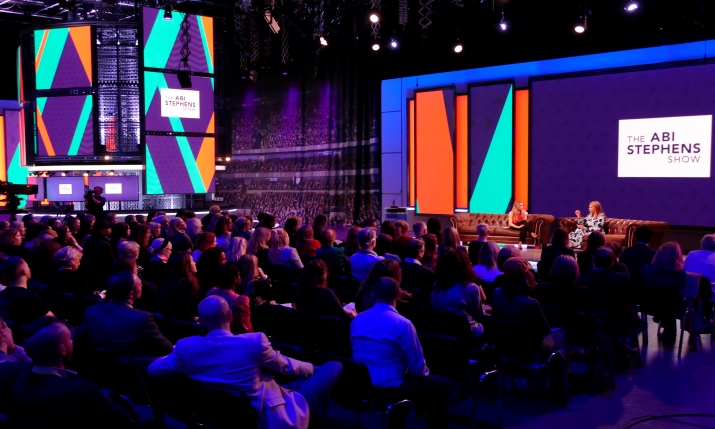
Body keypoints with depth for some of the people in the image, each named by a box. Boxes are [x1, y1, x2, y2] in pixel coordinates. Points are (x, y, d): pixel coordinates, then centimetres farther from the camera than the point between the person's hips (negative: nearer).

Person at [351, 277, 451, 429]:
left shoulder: (357, 320, 1)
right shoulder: (402, 324, -17)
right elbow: (417, 367, -11)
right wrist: (425, 372, 12)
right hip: (390, 388, -7)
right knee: (441, 384, 12)